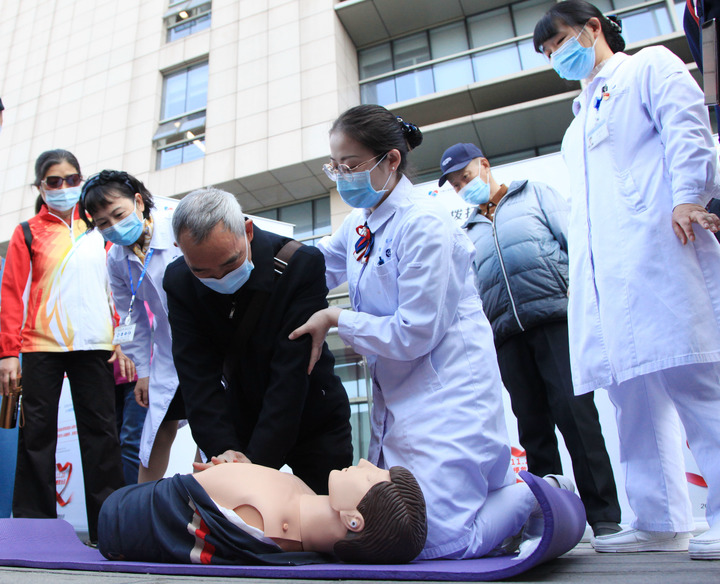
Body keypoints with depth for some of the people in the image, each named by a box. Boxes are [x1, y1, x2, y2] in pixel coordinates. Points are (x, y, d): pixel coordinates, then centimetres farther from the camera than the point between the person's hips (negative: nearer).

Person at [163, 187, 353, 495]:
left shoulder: (301, 264, -25)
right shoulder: (178, 282, -13)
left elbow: (291, 372, -27)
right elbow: (198, 375, -15)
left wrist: (257, 458, -30)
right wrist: (223, 448, -27)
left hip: (312, 421, -2)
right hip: (242, 423, 3)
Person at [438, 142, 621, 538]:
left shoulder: (535, 194, 18)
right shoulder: (469, 231, 28)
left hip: (555, 317, -4)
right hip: (508, 333, 4)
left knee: (574, 412, -11)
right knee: (532, 424, 3)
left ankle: (604, 516, -4)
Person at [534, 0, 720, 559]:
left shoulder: (650, 66, 16)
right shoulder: (580, 122, 34)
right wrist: (579, 271, 16)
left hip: (658, 243, -7)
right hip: (605, 271, 7)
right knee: (633, 393, 1)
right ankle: (659, 521, 6)